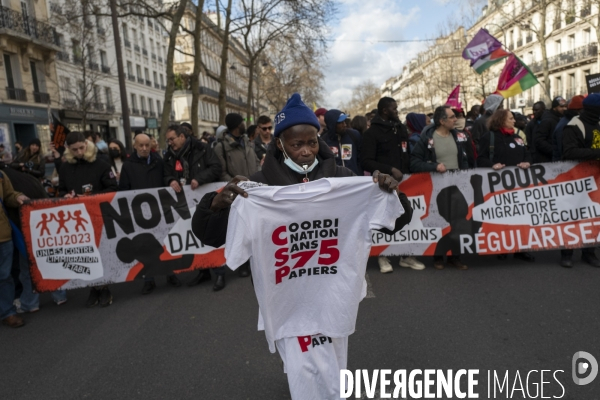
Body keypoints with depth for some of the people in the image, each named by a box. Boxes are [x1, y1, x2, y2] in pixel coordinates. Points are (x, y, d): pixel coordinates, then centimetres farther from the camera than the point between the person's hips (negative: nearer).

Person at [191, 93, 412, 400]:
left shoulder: (341, 178, -3)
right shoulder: (261, 184, -8)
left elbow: (394, 222, 2)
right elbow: (210, 235, -9)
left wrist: (392, 194, -20)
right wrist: (218, 203, -30)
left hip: (334, 292, 3)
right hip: (289, 296, -2)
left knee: (332, 373, 23)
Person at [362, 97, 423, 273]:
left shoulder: (401, 129, 12)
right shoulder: (372, 132, -6)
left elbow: (408, 154, 18)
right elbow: (366, 162, -14)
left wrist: (410, 173, 2)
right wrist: (390, 170, -20)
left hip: (403, 181, 5)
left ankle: (406, 255, 18)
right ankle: (382, 256, 15)